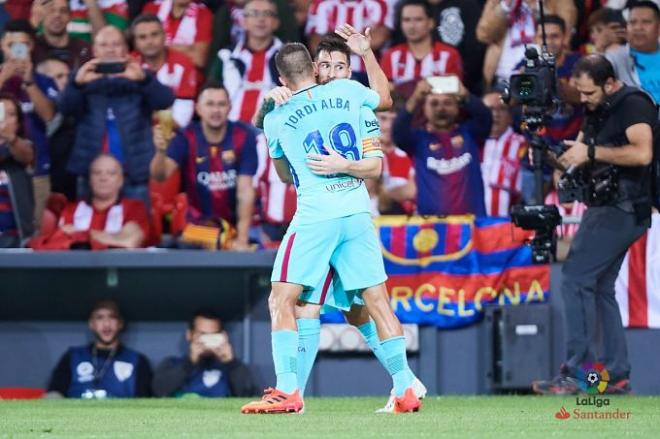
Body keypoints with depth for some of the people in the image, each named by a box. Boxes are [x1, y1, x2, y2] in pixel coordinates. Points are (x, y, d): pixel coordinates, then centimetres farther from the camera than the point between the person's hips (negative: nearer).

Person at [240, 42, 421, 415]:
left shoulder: (276, 119, 4)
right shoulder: (348, 91, 7)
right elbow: (384, 97, 30)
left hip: (315, 215, -3)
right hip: (358, 213, 3)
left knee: (282, 301, 2)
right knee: (378, 301, 9)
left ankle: (288, 390, -9)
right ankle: (405, 390, 8)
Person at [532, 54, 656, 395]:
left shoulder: (633, 104, -12)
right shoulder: (596, 111, 17)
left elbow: (642, 152, -25)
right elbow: (580, 159, 20)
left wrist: (591, 152, -21)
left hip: (623, 209, -10)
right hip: (605, 207, 10)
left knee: (576, 279, -13)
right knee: (599, 288, 11)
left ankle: (577, 373, -13)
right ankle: (616, 375, 13)